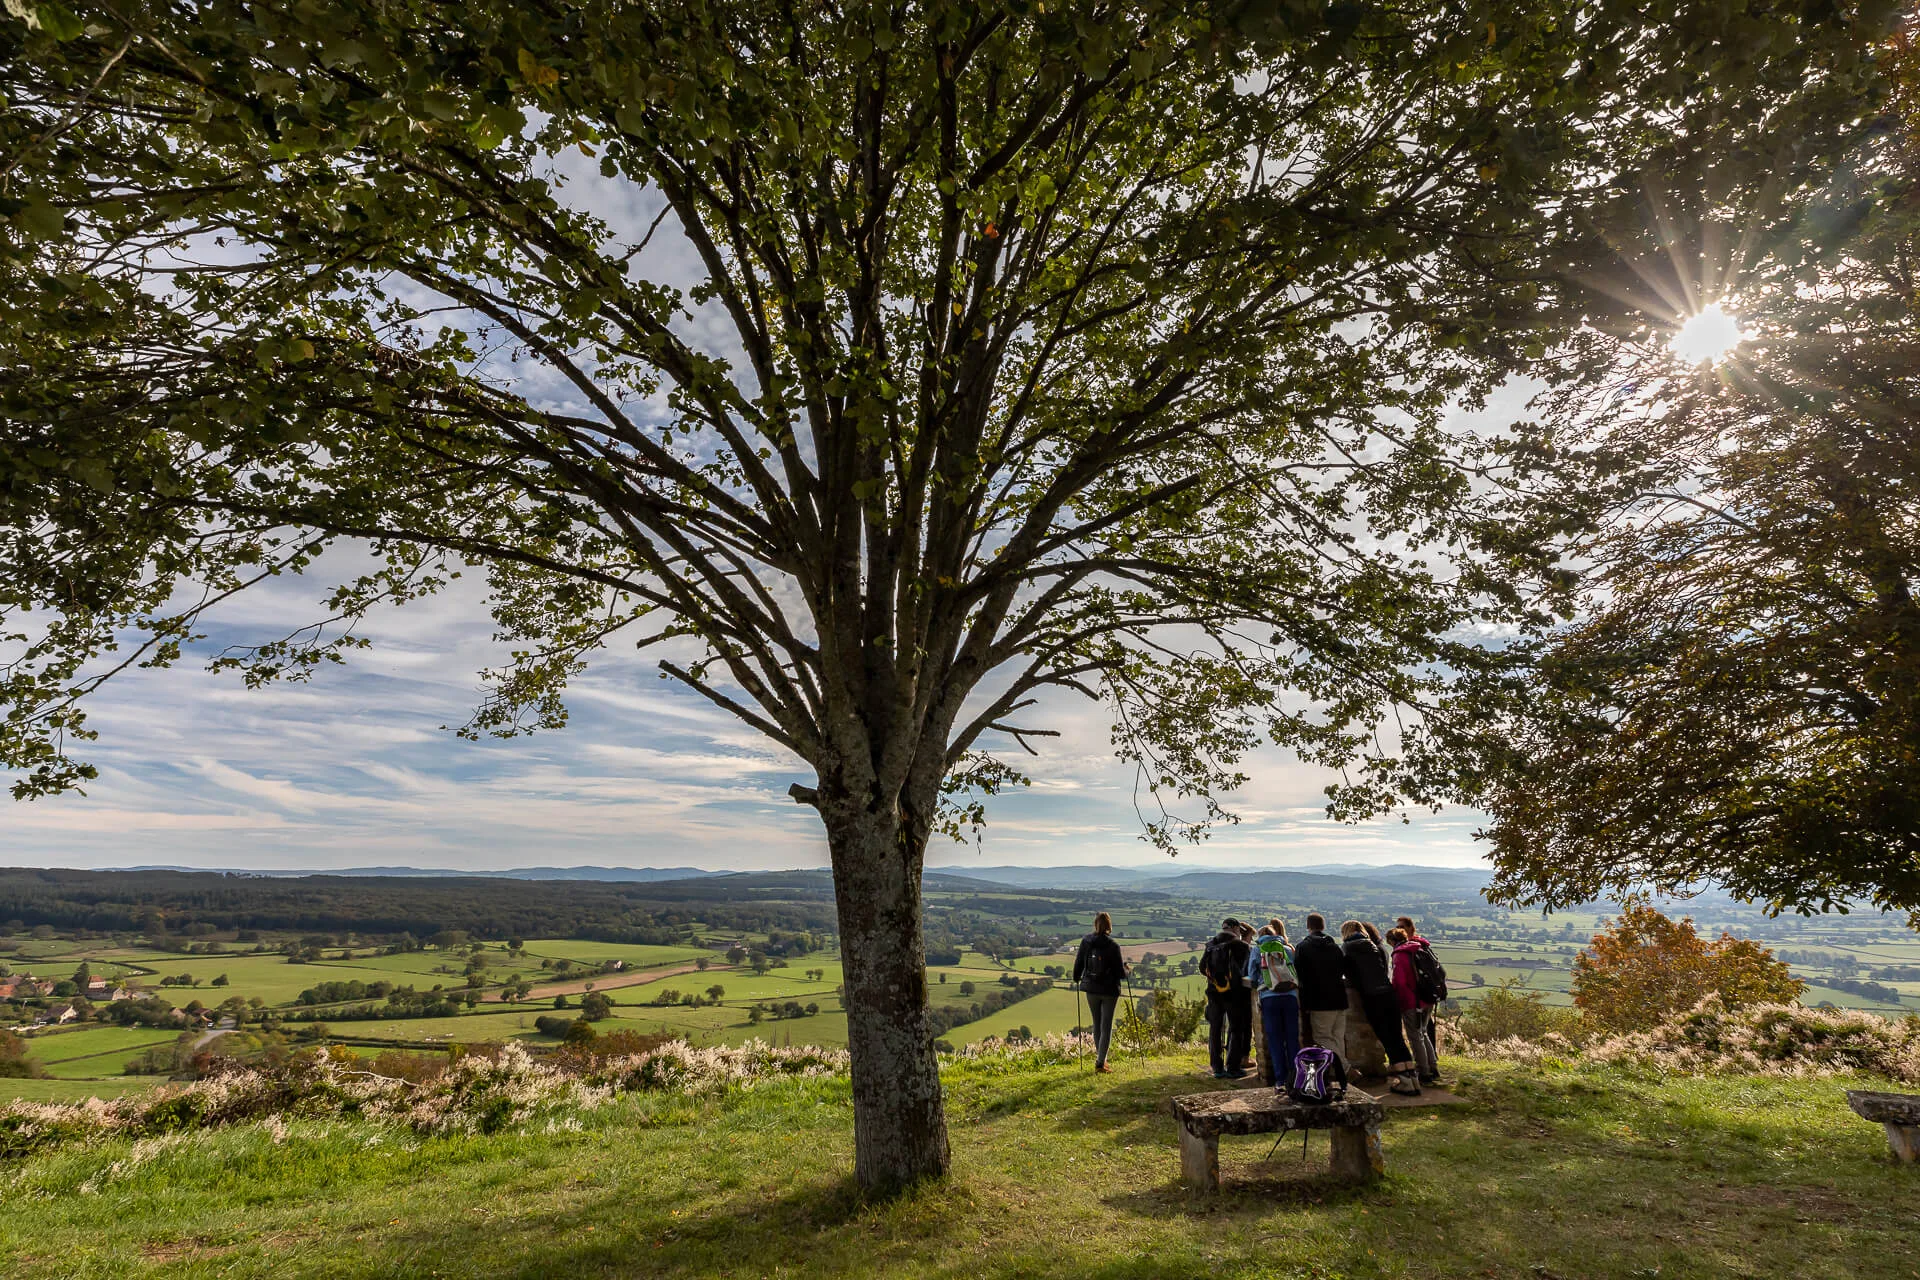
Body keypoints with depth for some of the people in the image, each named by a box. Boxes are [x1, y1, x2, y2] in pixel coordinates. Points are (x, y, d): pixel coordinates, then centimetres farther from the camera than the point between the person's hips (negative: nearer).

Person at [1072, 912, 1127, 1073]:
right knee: (1106, 1026, 7)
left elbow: (1079, 963, 0)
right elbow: (1120, 972, -14)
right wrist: (1126, 970, 10)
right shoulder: (1113, 946, -17)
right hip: (1110, 990, -3)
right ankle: (1100, 1063, 5)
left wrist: (1076, 979, 20)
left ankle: (1100, 1057, 30)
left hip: (1091, 988, 3)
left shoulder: (1086, 941, -8)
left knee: (1097, 1024, 20)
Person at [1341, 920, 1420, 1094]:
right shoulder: (1374, 945, 16)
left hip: (1372, 999, -5)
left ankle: (1405, 1082, -3)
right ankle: (1411, 1077, 8)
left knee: (1387, 1040, -1)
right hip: (1389, 994, 5)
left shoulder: (1346, 948, 3)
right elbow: (1384, 970, 18)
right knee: (1397, 1038, 10)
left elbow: (1350, 976, 4)